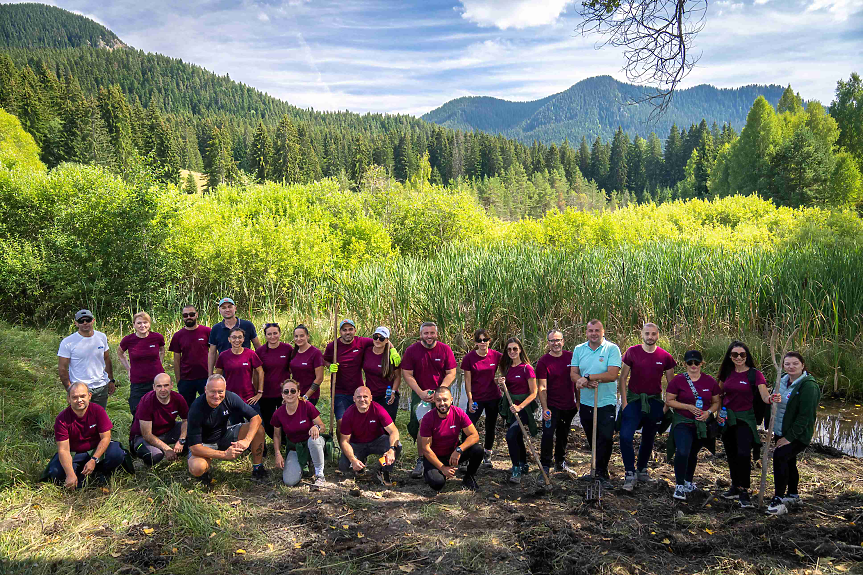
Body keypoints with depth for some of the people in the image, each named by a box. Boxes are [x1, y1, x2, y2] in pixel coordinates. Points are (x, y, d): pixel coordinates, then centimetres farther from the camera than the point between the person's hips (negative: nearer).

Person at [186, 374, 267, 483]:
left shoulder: (230, 397, -18)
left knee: (258, 429, -18)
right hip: (204, 444, -3)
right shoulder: (196, 409, -28)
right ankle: (206, 467, 2)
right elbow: (194, 447, -29)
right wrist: (224, 454, -36)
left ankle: (257, 468, -4)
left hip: (224, 435, 4)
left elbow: (256, 417, -15)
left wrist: (247, 440, -33)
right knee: (197, 468, -35)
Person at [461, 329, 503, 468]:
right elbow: (467, 381, -5)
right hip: (476, 398, -2)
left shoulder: (497, 356, -5)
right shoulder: (469, 358, -8)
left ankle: (487, 454, 29)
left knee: (491, 426, 13)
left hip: (493, 397, 2)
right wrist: (470, 400, -7)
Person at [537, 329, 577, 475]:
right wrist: (545, 408, -20)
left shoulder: (571, 357, 2)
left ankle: (560, 461, 34)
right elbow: (542, 387, -13)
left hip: (569, 405, 4)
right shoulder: (543, 362, -10)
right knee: (548, 435, -9)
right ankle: (545, 465, 3)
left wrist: (578, 401, 11)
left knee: (563, 435, 17)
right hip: (552, 406, -4)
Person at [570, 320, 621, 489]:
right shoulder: (579, 349, 6)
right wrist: (586, 383, -20)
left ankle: (601, 474, 7)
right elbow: (573, 373, 1)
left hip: (606, 402, -4)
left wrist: (587, 377, -22)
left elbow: (612, 375, -18)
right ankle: (597, 470, 29)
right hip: (586, 402, 5)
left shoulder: (612, 349, -8)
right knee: (592, 439, 15)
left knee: (606, 439, -6)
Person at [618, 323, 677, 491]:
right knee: (625, 436, -16)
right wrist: (624, 402, -6)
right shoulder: (632, 352, -5)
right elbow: (623, 379, -1)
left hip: (654, 402, 2)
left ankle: (642, 470, 33)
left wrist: (667, 405, 1)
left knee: (648, 439, 14)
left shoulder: (665, 357, -1)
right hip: (634, 400, -2)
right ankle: (630, 474, -5)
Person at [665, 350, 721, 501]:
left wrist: (709, 412, -12)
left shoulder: (710, 381, 2)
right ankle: (679, 486, -8)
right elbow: (669, 401, -6)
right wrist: (688, 407, -17)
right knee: (682, 452, -20)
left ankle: (689, 481, 40)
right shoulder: (678, 380, -6)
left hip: (702, 424, 3)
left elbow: (717, 402, 8)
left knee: (693, 453, 18)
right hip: (683, 423, -3)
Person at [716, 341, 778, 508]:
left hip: (745, 418, -4)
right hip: (727, 418, 5)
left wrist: (771, 398, -42)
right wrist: (718, 412, 2)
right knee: (731, 455, 14)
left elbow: (764, 396, -19)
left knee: (743, 453, -17)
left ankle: (743, 491, -6)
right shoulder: (727, 372, 4)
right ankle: (735, 487, 31)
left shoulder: (754, 374, -9)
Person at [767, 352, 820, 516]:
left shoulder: (808, 386, -18)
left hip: (798, 435, -8)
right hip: (781, 432, 8)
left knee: (780, 455, -24)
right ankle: (793, 496, 36)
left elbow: (805, 416, -21)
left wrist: (789, 437, -21)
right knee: (788, 462, 18)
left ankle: (778, 499, -20)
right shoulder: (782, 380, 6)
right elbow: (776, 404, 21)